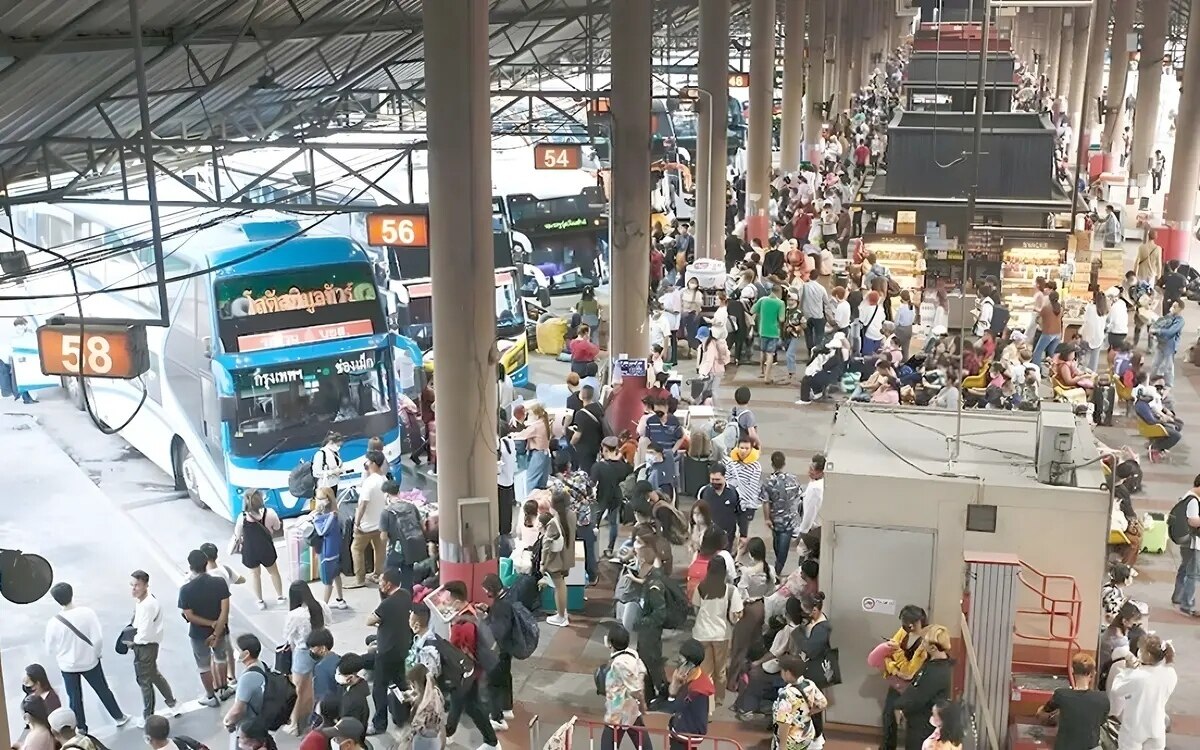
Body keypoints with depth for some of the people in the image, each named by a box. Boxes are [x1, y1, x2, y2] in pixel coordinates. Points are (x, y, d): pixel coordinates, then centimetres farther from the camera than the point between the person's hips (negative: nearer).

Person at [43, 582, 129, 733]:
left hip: (68, 665, 0)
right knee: (103, 690, 21)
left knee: (74, 698, 18)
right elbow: (98, 638, -18)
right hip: (89, 661, 0)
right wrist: (96, 654, 1)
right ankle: (119, 717, 37)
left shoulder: (53, 623, -20)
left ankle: (81, 729, 32)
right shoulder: (87, 612, -21)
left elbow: (50, 648, -6)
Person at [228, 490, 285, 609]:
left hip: (250, 552, -1)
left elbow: (238, 535, -10)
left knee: (254, 574, 23)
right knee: (273, 572, 25)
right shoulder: (270, 513, -20)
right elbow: (277, 528, -2)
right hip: (267, 549, 1)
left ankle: (260, 601, 34)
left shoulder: (242, 517, -23)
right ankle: (280, 597, 40)